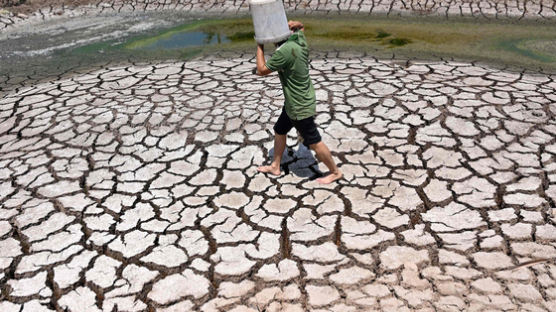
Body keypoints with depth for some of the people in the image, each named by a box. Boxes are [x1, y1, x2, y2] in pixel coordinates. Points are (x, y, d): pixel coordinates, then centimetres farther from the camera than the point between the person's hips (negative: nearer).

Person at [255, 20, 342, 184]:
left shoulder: (285, 51, -30)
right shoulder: (299, 40, -4)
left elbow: (261, 70, -22)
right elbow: (301, 27, 21)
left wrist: (260, 47, -10)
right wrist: (296, 24, -4)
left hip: (300, 107, -10)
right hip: (293, 103, 10)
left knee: (314, 142, 5)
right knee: (279, 131, 21)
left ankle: (335, 172, 22)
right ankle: (275, 166, 36)